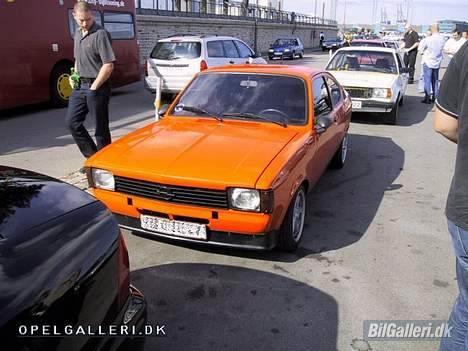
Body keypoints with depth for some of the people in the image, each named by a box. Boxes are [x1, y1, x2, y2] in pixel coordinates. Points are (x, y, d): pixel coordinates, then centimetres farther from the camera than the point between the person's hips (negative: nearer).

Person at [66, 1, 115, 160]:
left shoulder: (100, 34, -13)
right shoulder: (77, 33, 13)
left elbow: (108, 65, -18)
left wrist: (93, 88, -15)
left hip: (97, 87, -8)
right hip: (80, 86, 8)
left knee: (101, 128, 1)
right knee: (72, 122, 8)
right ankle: (92, 157, 20)